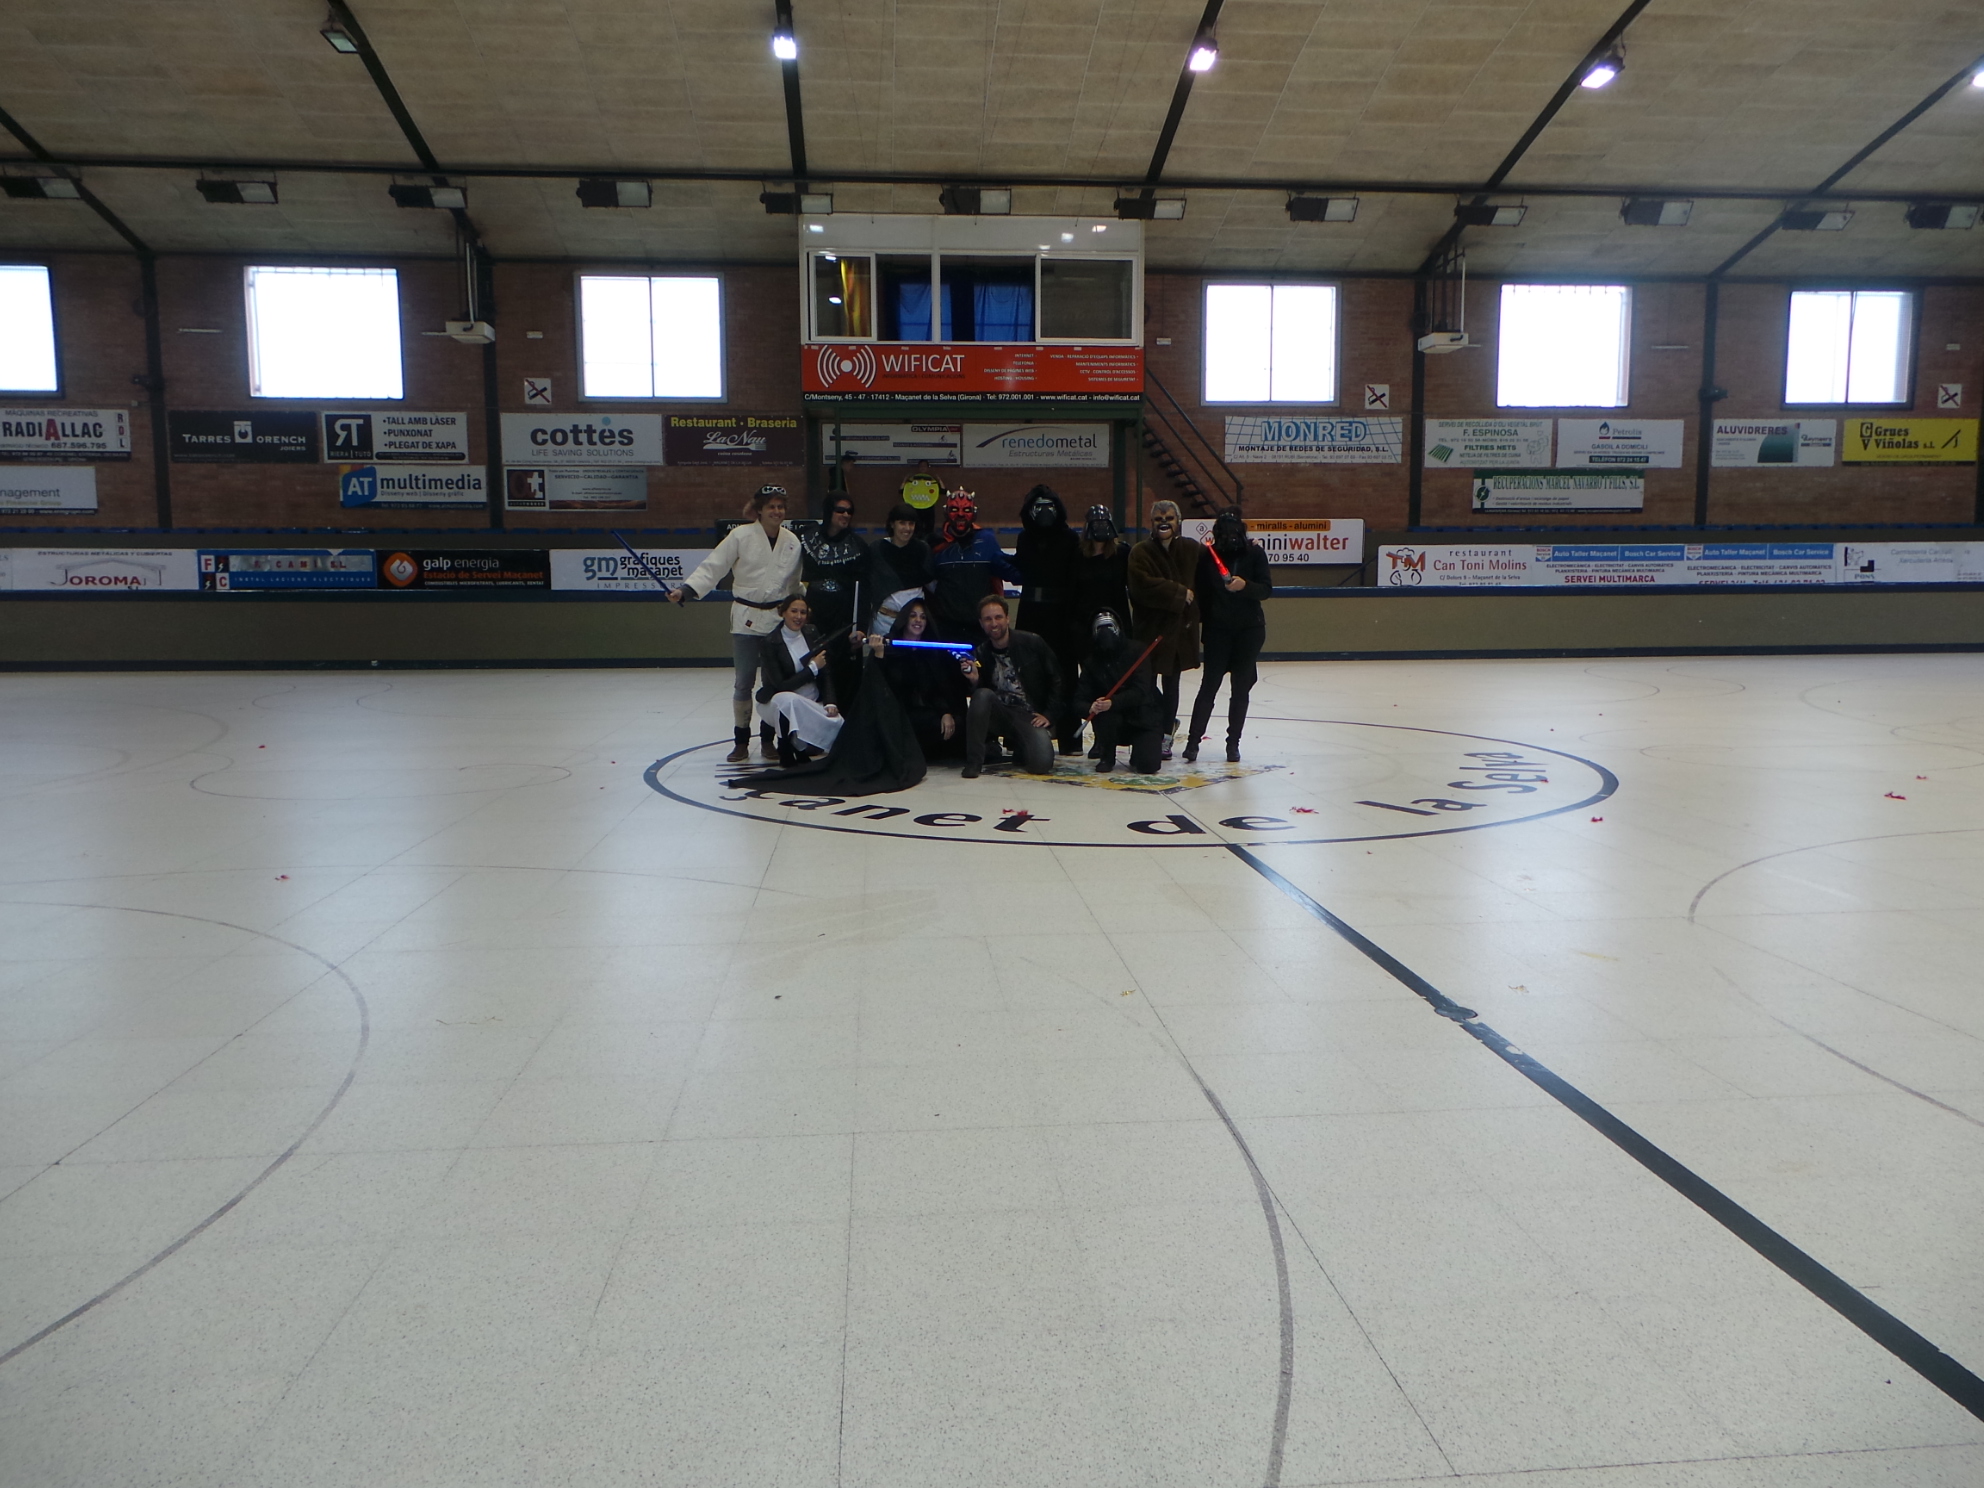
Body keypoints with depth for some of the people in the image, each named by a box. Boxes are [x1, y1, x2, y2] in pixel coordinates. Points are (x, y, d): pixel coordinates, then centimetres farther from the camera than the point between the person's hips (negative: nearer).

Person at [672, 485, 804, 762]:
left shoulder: (792, 542, 3)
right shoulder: (741, 536, -8)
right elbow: (712, 567, -11)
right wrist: (685, 590, -23)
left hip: (778, 619, 3)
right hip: (746, 619, -3)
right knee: (743, 682, 2)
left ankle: (768, 739, 22)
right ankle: (742, 741, 14)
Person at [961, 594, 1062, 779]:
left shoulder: (1032, 643, -6)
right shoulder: (980, 654, 0)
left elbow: (1056, 680, 2)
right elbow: (978, 696, 3)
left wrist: (1047, 715, -4)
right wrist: (974, 681, -18)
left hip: (1030, 716, -1)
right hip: (999, 714, 2)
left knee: (1042, 763, -26)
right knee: (982, 694, -31)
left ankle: (1018, 746, 12)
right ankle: (974, 762, -22)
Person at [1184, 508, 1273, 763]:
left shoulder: (1254, 553, -4)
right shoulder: (1209, 555, -3)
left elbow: (1267, 589, -8)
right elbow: (1202, 592, 2)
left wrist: (1245, 585, -26)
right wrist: (1205, 622, -3)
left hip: (1249, 629, 1)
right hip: (1218, 629, -1)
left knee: (1241, 687, 5)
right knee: (1209, 685, -4)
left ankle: (1233, 742, 14)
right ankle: (1193, 739, 2)